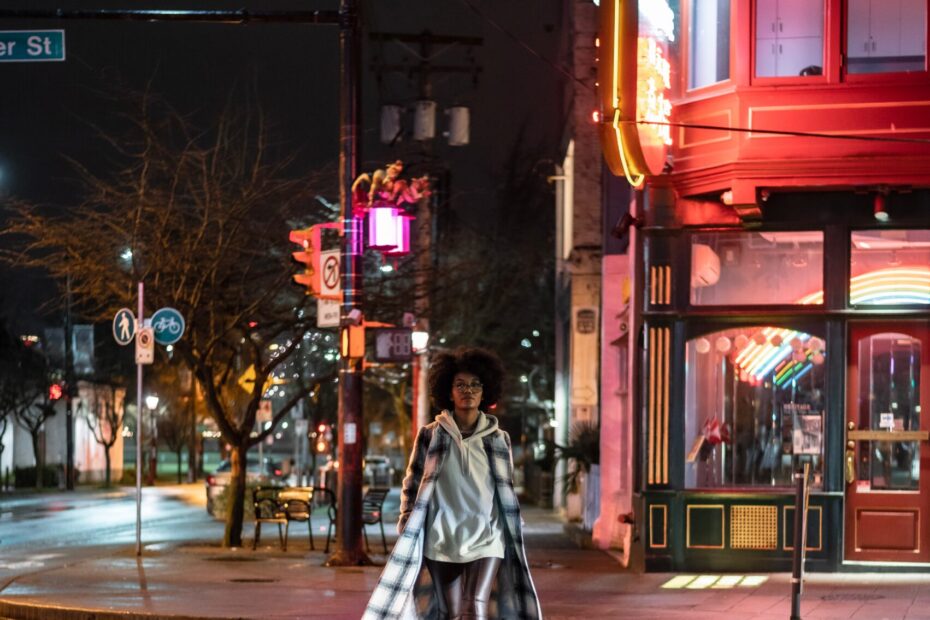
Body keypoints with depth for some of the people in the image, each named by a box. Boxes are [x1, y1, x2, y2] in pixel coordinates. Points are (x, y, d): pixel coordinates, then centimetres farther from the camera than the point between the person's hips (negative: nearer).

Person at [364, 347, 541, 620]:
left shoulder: (498, 439, 8)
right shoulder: (430, 435, 4)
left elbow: (506, 492, 14)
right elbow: (412, 485, 9)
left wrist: (514, 535, 11)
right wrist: (407, 527, 1)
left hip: (486, 539, 0)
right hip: (441, 541, 0)